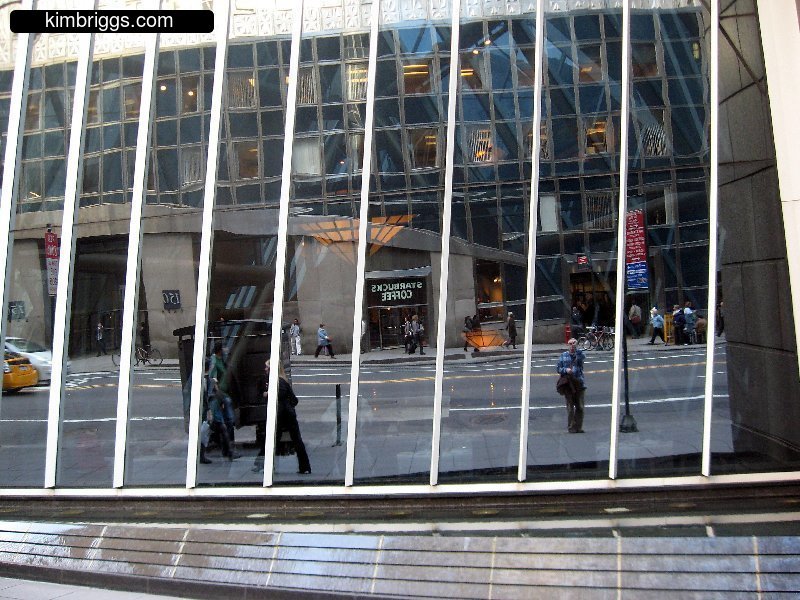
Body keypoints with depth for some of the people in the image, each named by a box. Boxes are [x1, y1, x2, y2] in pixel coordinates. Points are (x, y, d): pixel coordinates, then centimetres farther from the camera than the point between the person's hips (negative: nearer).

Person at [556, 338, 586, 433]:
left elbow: (582, 357, -20)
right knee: (570, 407, 2)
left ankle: (578, 427, 15)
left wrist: (576, 349, -24)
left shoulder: (579, 353, 5)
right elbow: (558, 368, 7)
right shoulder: (563, 355, 8)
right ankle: (571, 427, 9)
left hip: (579, 383, 0)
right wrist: (565, 370, -11)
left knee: (580, 407, 4)